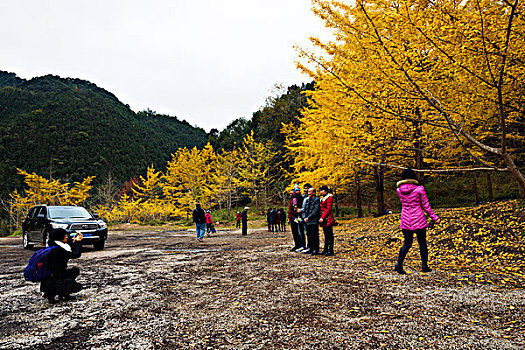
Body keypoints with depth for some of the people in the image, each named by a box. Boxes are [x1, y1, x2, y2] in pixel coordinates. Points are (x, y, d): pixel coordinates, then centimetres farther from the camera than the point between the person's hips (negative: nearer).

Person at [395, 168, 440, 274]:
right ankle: (424, 265, 19)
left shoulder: (399, 190, -2)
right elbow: (426, 206, -5)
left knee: (407, 243, 12)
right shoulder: (419, 189, -10)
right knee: (422, 243, 13)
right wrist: (434, 217, 7)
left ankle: (399, 263, -1)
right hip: (419, 220, -3)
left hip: (405, 221, 3)